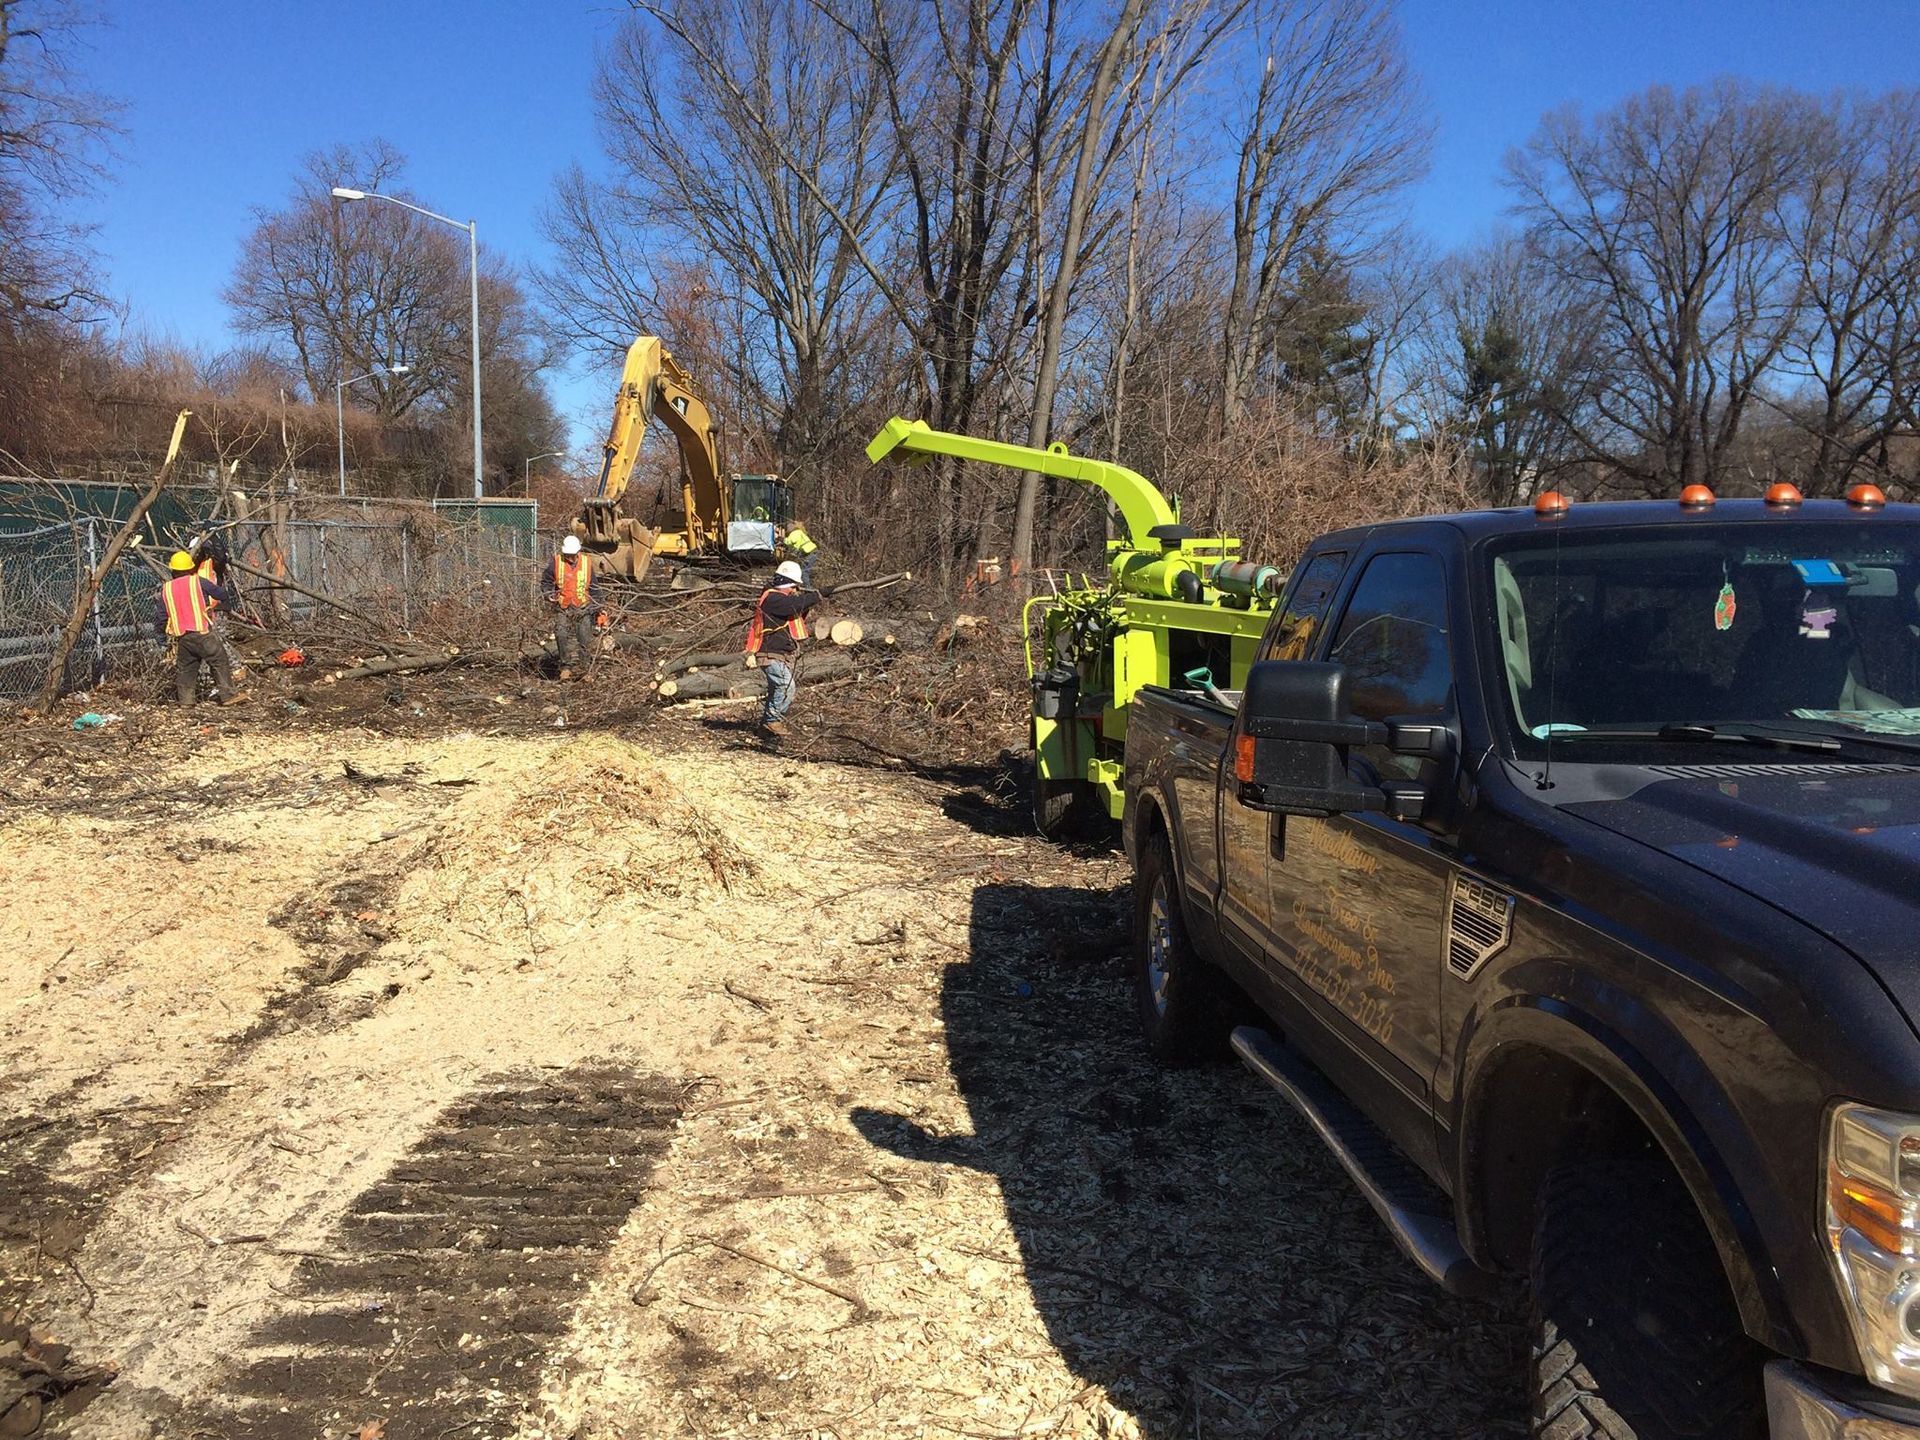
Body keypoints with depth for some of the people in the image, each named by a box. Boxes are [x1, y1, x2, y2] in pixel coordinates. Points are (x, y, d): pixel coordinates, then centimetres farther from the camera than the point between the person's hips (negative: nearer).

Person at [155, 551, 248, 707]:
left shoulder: (166, 589, 10)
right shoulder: (198, 582, -2)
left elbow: (160, 616, 11)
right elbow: (222, 595, 7)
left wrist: (167, 629, 29)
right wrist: (228, 601, 29)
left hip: (181, 636, 5)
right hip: (201, 632, -5)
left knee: (185, 668, 15)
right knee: (220, 662, -2)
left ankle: (186, 699, 14)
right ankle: (228, 695, -8)